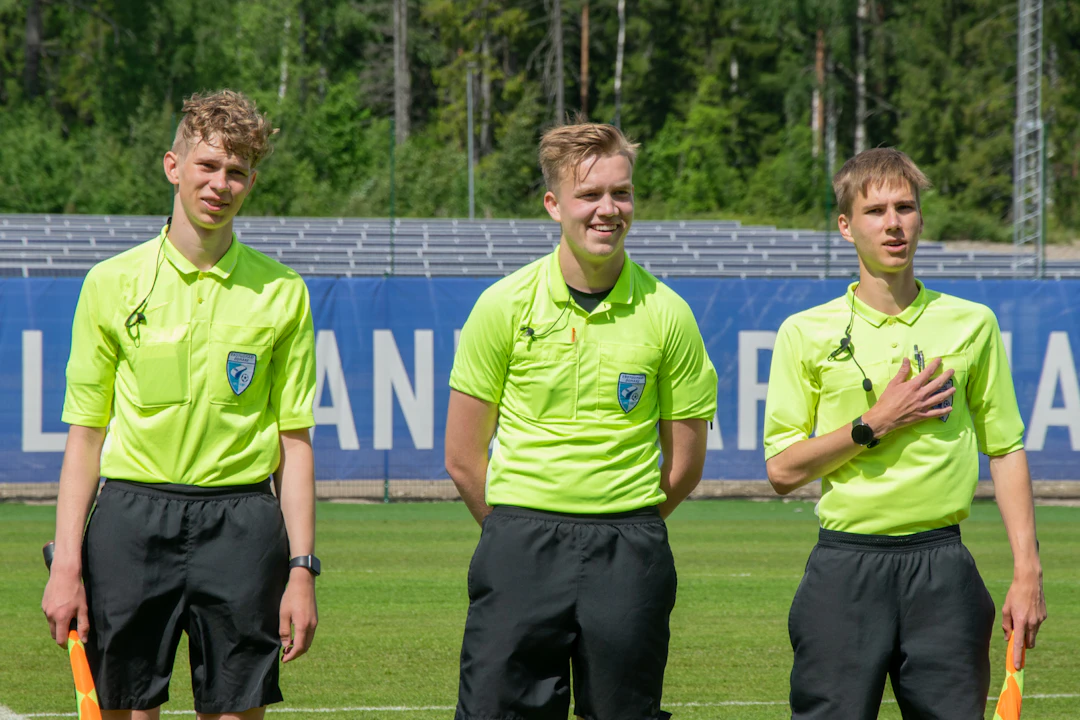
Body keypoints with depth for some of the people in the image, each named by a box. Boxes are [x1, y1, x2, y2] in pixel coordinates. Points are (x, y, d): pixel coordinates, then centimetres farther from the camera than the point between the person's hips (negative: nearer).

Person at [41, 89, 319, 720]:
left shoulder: (283, 293, 5)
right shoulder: (112, 283, 5)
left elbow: (294, 440, 7)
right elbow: (85, 434, 6)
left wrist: (302, 570, 0)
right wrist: (66, 566, -1)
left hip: (240, 523, 0)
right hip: (131, 518, 0)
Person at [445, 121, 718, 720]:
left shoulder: (667, 314, 1)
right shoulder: (504, 305, -1)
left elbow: (685, 463, 8)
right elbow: (463, 458, 4)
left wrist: (623, 534, 9)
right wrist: (520, 535, 6)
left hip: (628, 557, 0)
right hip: (520, 554, 0)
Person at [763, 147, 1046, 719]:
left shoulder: (972, 324, 7)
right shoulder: (805, 333, 3)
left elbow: (1005, 452, 9)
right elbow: (782, 470, 2)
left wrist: (1027, 572, 2)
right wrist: (876, 423, -9)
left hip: (943, 564, 1)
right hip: (845, 566, -1)